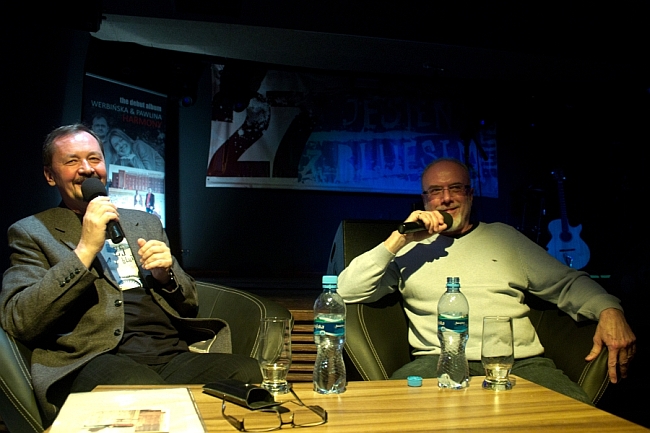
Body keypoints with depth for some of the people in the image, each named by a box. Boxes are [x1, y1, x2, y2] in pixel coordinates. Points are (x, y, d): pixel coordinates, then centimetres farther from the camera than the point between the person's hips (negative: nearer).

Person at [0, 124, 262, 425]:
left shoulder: (146, 222, 25)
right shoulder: (31, 232, 12)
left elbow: (189, 306, 26)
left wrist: (166, 275, 3)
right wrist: (85, 250, -9)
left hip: (175, 352, 6)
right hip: (93, 360, -5)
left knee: (249, 373, -25)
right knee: (142, 389, -40)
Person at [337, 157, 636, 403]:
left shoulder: (504, 236, 23)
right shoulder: (410, 248, 16)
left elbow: (568, 284, 21)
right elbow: (348, 292, 4)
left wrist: (609, 309, -1)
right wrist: (399, 239, -3)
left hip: (520, 362, 2)